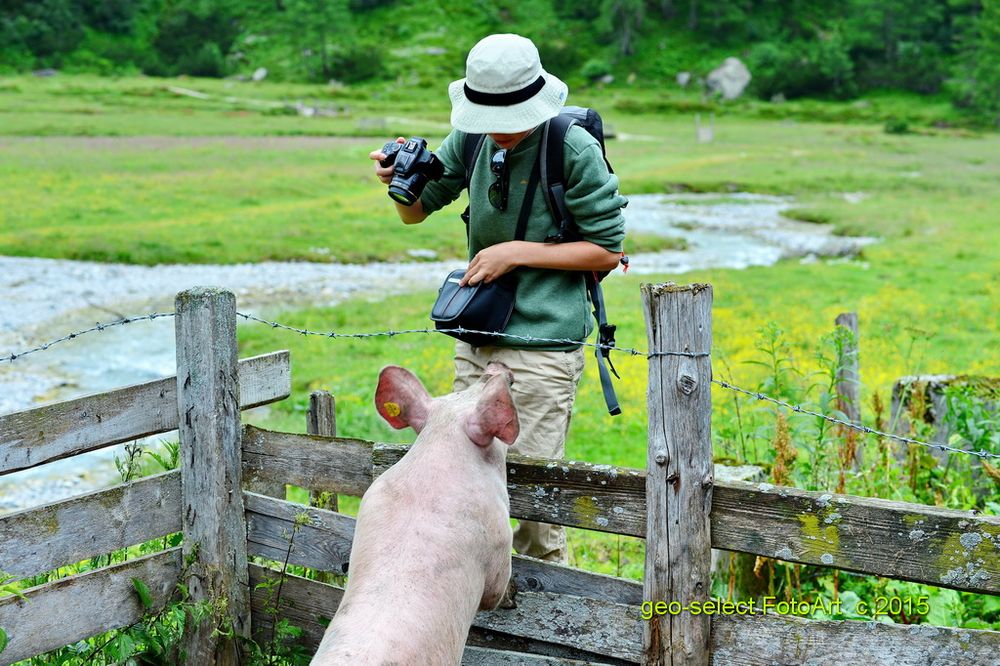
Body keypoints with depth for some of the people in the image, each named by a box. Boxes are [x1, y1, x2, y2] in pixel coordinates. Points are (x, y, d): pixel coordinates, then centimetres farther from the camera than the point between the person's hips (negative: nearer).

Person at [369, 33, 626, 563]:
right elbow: (417, 211, 16)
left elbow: (608, 250, -6)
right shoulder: (473, 138, 4)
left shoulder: (575, 150, -12)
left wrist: (518, 252, -14)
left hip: (543, 347, -6)